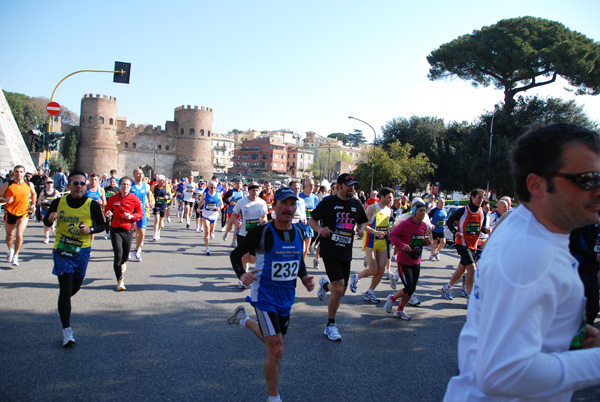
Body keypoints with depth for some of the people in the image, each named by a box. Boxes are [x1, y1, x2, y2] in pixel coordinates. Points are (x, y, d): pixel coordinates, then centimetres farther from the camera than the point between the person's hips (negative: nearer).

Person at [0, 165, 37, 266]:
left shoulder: (29, 185, -2)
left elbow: (33, 194, 19)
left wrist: (33, 204, 10)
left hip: (24, 213, 0)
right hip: (10, 213, 1)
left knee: (19, 234, -14)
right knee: (10, 235, 16)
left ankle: (15, 257, 0)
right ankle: (10, 251, 45)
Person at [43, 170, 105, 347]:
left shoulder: (92, 205, -7)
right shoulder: (58, 202, -4)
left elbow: (102, 225, 3)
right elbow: (46, 222, 8)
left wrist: (90, 229, -18)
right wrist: (50, 219, -16)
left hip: (82, 251, 2)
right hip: (62, 249, -2)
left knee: (75, 287, 16)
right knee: (66, 288, -9)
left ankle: (62, 303, 53)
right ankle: (66, 329, -2)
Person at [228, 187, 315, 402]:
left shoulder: (297, 233, 1)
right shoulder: (262, 232, -16)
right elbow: (236, 254, -7)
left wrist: (305, 278, -1)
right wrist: (242, 274, -24)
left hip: (286, 297, 7)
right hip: (265, 296, -6)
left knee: (274, 345, 23)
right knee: (276, 350, -10)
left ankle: (244, 319, 50)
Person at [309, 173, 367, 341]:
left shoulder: (356, 204, 10)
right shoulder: (328, 202, -5)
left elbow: (362, 222, 23)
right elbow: (312, 220, 0)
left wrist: (360, 230, -1)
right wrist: (320, 229, -21)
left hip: (346, 252, 6)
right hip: (330, 250, -6)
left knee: (341, 291, 11)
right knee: (339, 288, -15)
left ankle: (325, 284, 47)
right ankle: (330, 326, 3)